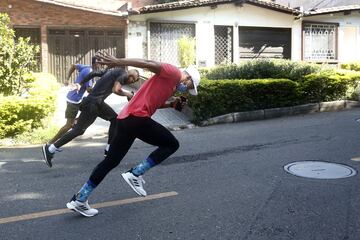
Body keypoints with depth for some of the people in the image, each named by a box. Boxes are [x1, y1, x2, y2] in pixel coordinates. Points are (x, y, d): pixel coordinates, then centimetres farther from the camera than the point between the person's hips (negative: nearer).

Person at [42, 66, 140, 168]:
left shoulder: (112, 71, 19)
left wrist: (81, 84, 16)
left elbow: (93, 73, 15)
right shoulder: (123, 74, -6)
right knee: (79, 130, -6)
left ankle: (109, 149, 20)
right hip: (93, 103, -10)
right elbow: (115, 90, -19)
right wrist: (126, 94, -1)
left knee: (114, 118, 16)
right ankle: (49, 149, -1)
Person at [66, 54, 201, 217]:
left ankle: (79, 200, 15)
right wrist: (118, 62, -22)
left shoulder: (171, 84, 28)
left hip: (126, 118, 10)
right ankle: (135, 174, -1)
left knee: (111, 161, 12)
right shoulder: (174, 73, 0)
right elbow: (148, 63, -13)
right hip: (137, 117, -10)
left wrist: (172, 104, 23)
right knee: (172, 144, 3)